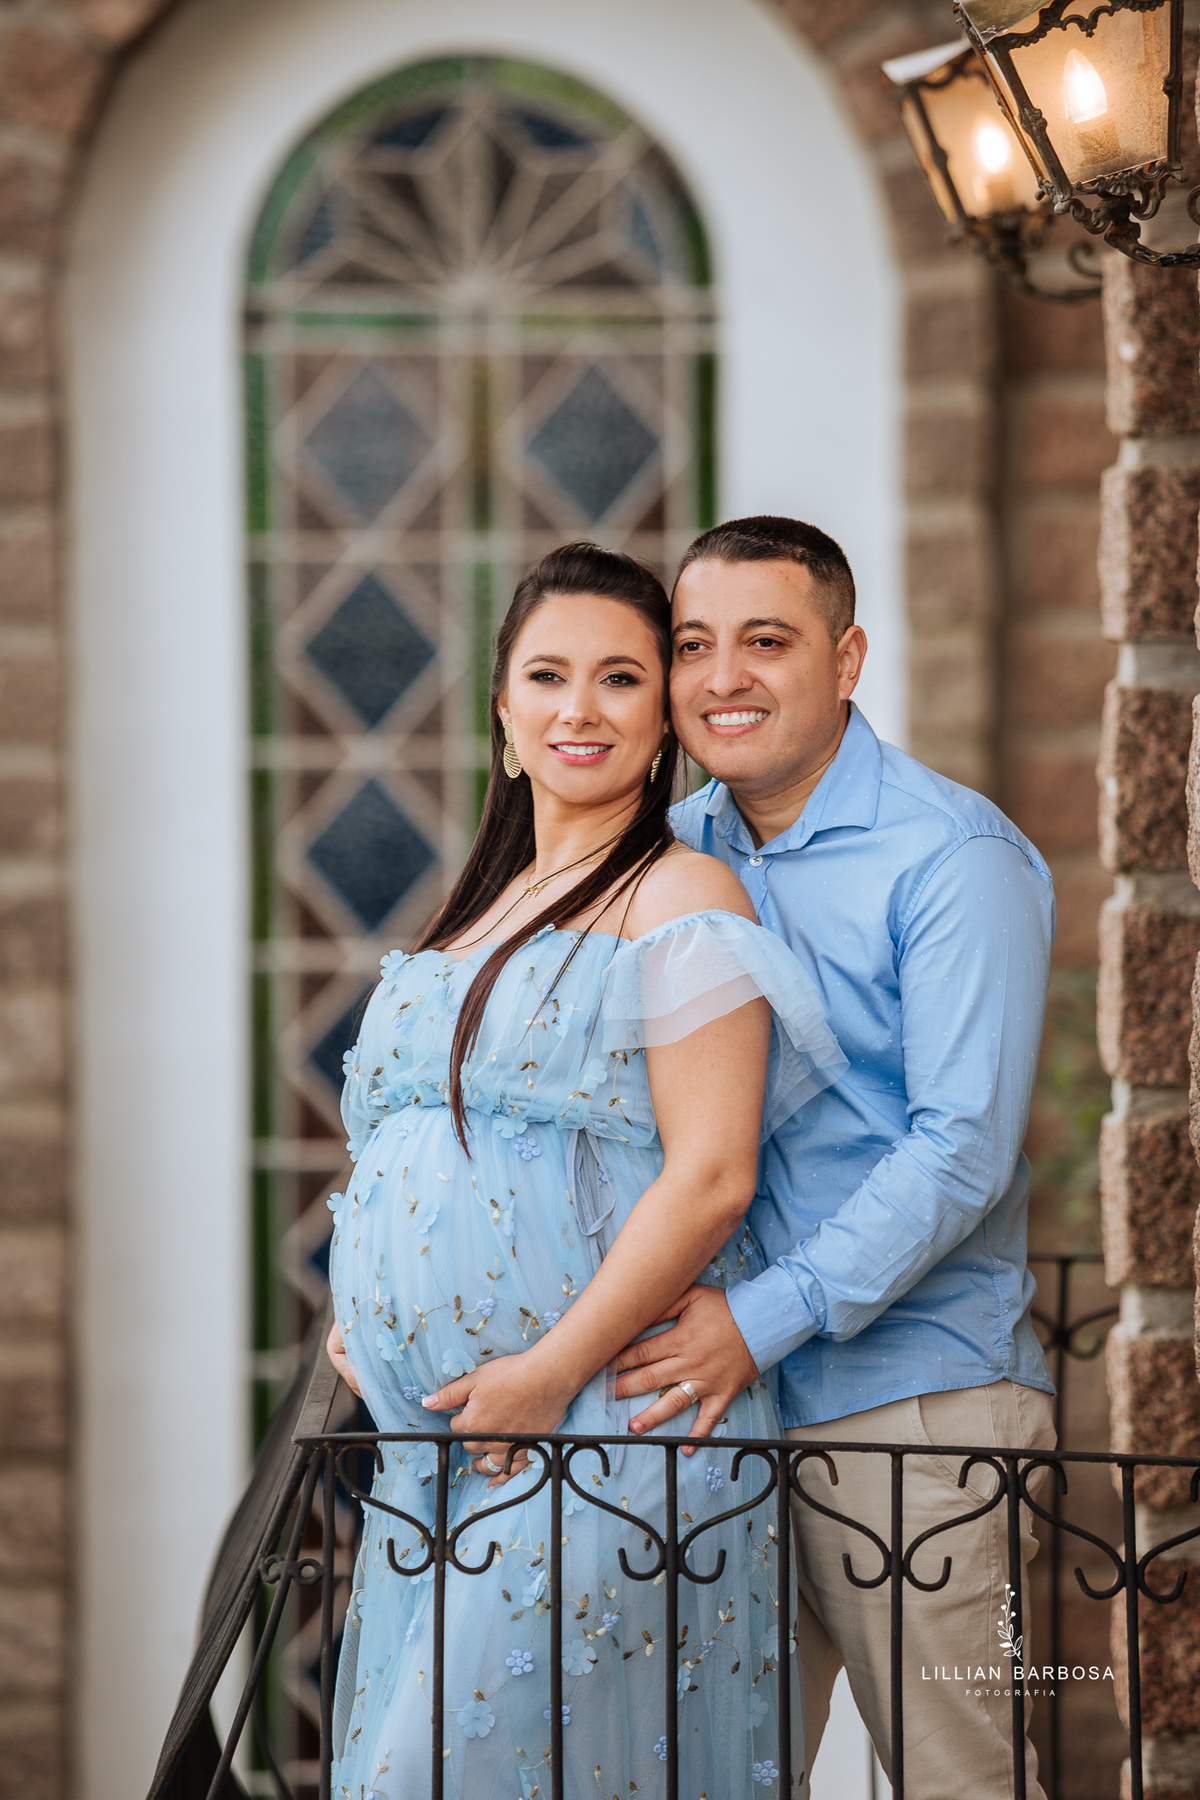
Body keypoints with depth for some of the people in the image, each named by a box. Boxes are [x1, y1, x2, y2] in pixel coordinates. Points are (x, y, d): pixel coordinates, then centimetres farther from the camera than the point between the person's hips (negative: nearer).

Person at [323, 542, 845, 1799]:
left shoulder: (680, 901, -5)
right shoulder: (484, 911, 20)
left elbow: (710, 1178, -14)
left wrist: (554, 1368, -18)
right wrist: (362, 1315, 9)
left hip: (601, 1431, -8)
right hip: (435, 1437, 8)